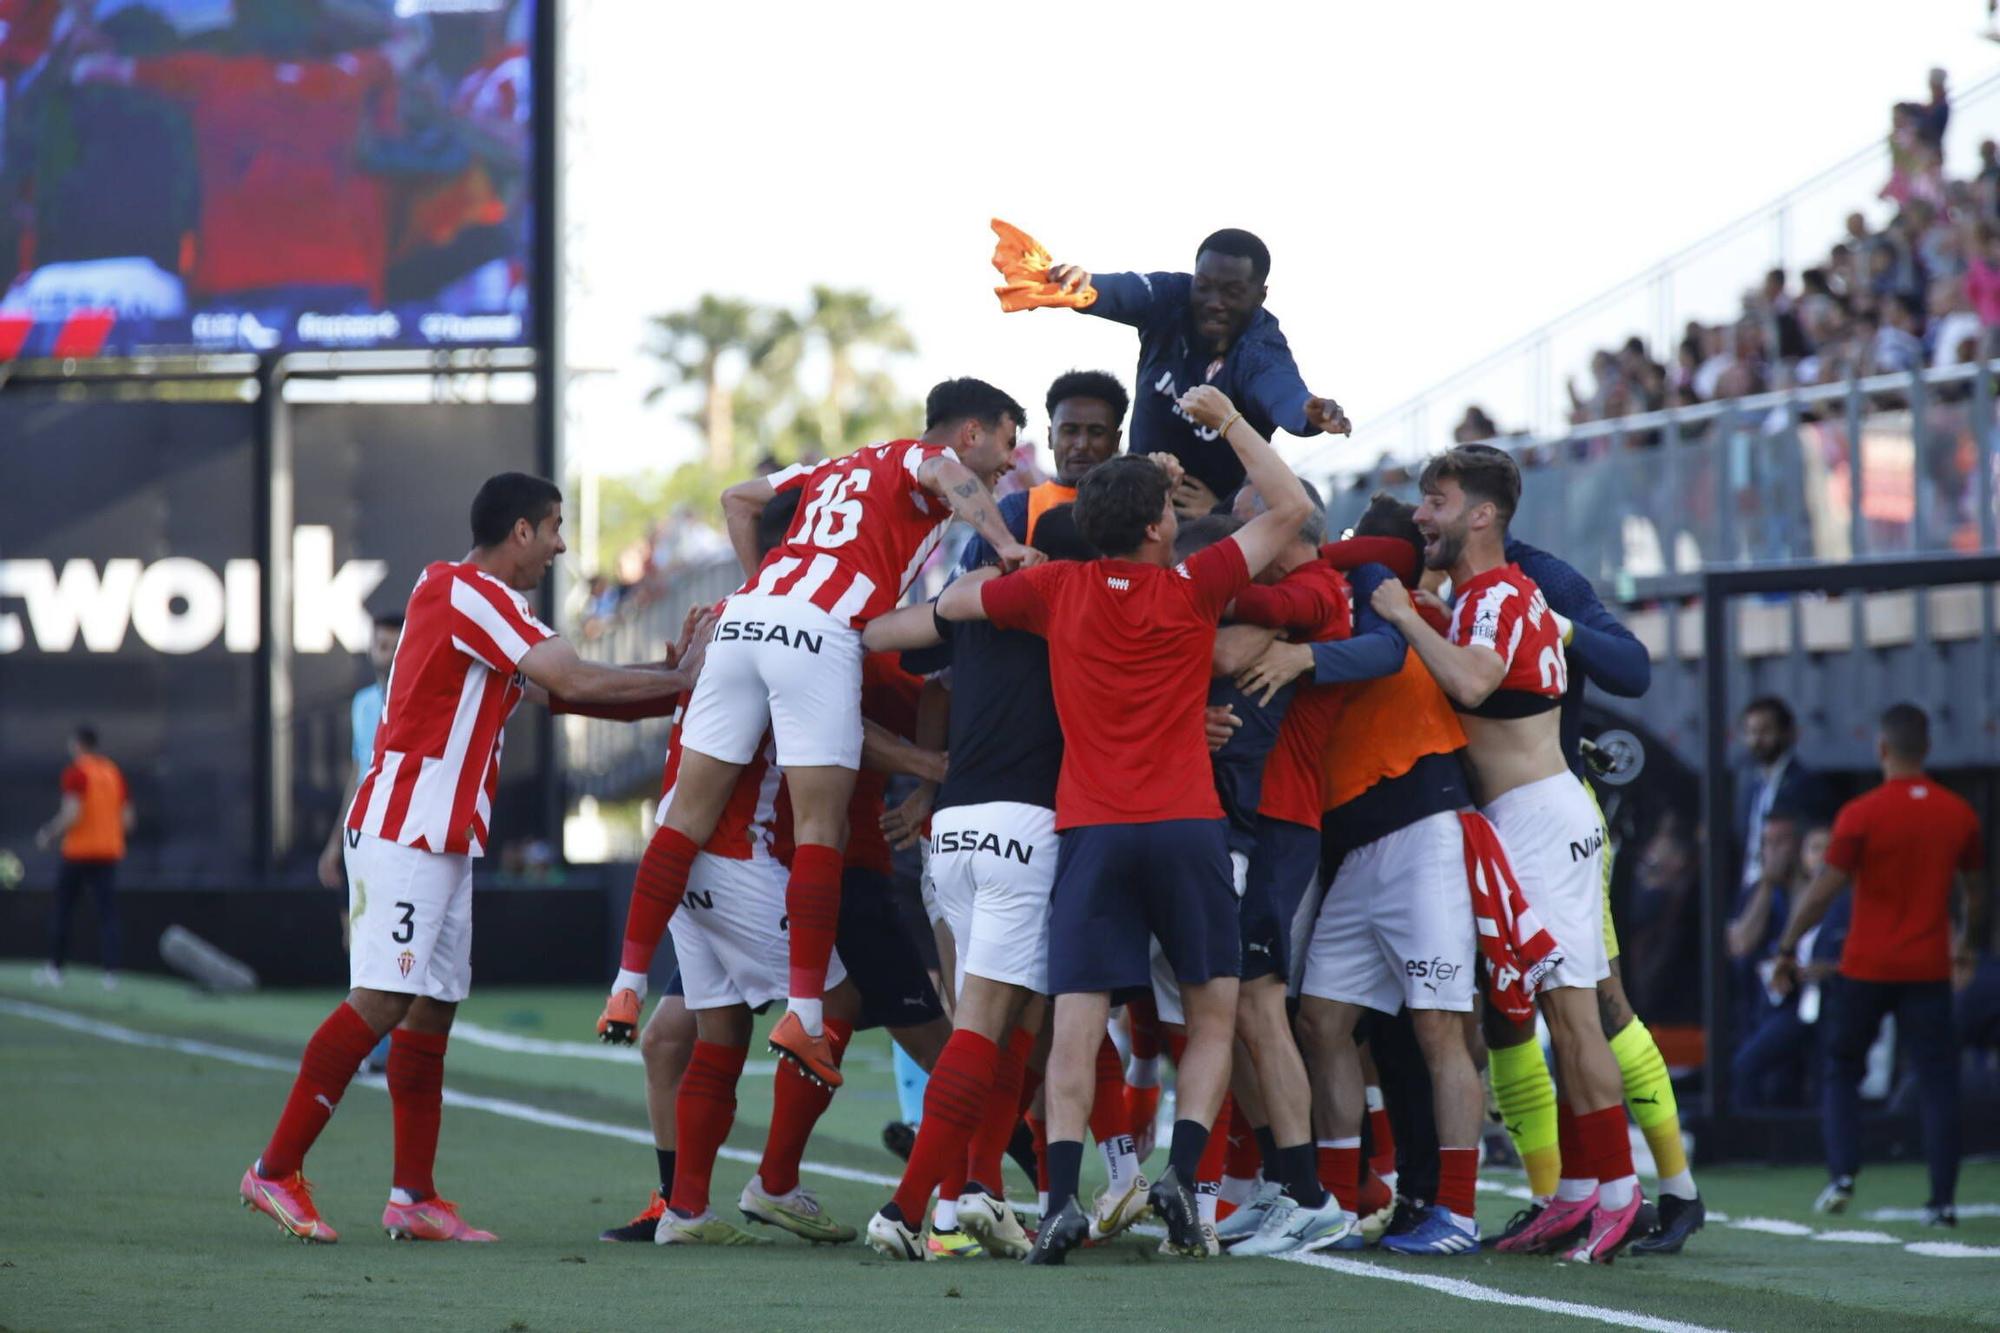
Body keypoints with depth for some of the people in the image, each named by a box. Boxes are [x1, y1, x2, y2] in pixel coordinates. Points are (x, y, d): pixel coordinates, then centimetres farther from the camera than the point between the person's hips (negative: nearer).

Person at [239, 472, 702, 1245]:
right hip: (403, 833, -10)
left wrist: (671, 688, 10)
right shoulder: (467, 594, -13)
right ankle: (275, 1172, -10)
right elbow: (576, 683, -19)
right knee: (380, 1003, -13)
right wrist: (682, 681, -8)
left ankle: (414, 1197, 7)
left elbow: (556, 694, 19)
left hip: (442, 844, 10)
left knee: (431, 1009, 7)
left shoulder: (475, 597, 18)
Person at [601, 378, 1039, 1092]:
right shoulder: (928, 460, 12)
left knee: (690, 813, 7)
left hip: (749, 615, 7)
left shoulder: (844, 467, 33)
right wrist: (1006, 546, -20)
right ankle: (804, 1014, -12)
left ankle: (627, 987, 6)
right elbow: (948, 474, -14)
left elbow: (738, 498, 37)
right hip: (819, 631, -7)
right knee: (820, 828, -5)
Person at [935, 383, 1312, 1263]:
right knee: (1214, 1011, 11)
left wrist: (1008, 565, 32)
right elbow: (1289, 508, 6)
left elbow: (950, 604, 16)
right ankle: (1181, 1175, -6)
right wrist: (1228, 422, 11)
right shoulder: (1190, 590, 0)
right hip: (1186, 827, -1)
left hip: (1090, 830, 1)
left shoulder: (1056, 590, 5)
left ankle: (1061, 1200, -16)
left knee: (1076, 1022, -2)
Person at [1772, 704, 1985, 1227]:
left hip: (1866, 968, -2)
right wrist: (1968, 941, 33)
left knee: (1841, 1072, 13)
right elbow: (1974, 891, 15)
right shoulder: (1958, 813, 2)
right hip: (1929, 968, 2)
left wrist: (1787, 950, -3)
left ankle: (1843, 1177, 0)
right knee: (1938, 1085, 4)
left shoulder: (1862, 814, -10)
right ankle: (1944, 1200, -2)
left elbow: (1823, 890, -11)